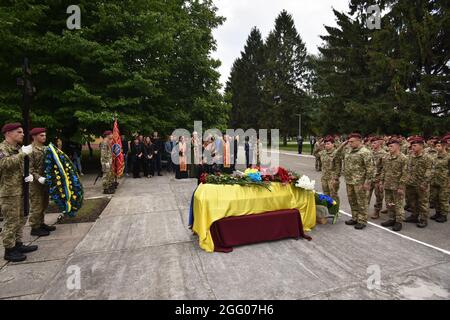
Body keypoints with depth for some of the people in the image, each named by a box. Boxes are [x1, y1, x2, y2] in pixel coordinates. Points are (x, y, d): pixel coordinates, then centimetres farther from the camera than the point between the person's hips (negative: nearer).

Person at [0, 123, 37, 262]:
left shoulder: (18, 148, 15)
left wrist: (29, 175, 3)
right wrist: (23, 153, -27)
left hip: (20, 190, 8)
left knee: (20, 219, 15)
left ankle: (18, 244, 27)